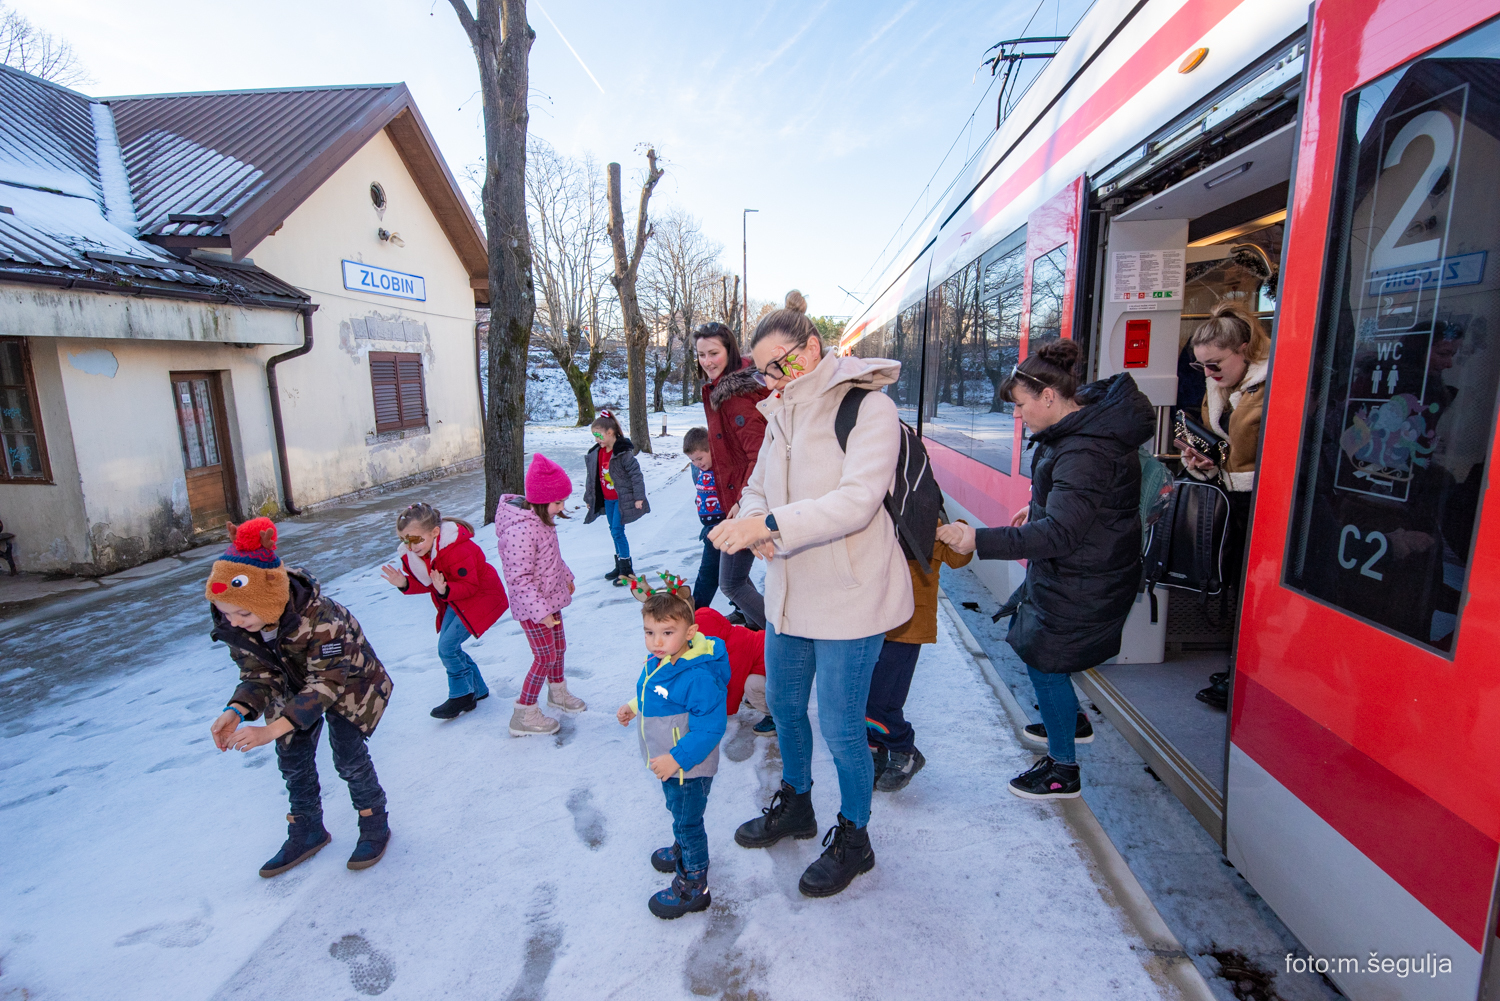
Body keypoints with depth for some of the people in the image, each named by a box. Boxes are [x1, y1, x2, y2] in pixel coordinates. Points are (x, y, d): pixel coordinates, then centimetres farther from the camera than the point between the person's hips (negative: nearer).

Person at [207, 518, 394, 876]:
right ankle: (307, 833, 34)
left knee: (348, 756, -7)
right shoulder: (233, 625, -22)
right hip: (295, 685, 6)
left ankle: (374, 825, 18)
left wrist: (272, 730, -45)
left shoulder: (318, 617, -43)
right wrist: (236, 711, -35)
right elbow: (258, 676, -14)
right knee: (292, 759, 11)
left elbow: (328, 682, -38)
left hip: (347, 682, -6)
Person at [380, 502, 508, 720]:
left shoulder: (458, 551, -34)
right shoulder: (411, 554, -8)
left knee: (447, 647, -12)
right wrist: (405, 584, -19)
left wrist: (445, 590, -45)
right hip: (455, 601, 9)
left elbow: (470, 586, -28)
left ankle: (462, 695, 9)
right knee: (448, 646, 11)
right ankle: (477, 689, 30)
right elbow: (425, 583, 1)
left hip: (479, 598, -9)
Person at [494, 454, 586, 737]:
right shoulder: (519, 530, -31)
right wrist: (540, 610, -27)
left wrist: (566, 576, 26)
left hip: (550, 597, 9)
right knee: (545, 657, 0)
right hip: (532, 607, -9)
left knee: (559, 647, 22)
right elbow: (520, 578, -29)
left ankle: (558, 692, 46)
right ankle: (524, 716, 15)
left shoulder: (541, 518, 0)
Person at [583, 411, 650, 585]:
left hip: (622, 498, -7)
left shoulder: (624, 452, -18)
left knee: (617, 531, -9)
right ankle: (620, 566, 26)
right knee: (614, 531, 14)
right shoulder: (595, 453, 4)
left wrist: (639, 497, -18)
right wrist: (588, 498, 19)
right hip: (607, 500, 8)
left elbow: (636, 474, -17)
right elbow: (591, 477, 14)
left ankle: (626, 569, 2)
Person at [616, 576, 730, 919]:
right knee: (678, 813, 31)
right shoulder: (656, 661, -6)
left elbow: (710, 728, -31)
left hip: (689, 767, -8)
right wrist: (634, 707, 5)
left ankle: (692, 887, 32)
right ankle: (681, 851, 57)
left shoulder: (698, 676, -35)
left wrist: (677, 759, -31)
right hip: (667, 764, 9)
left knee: (688, 822, 11)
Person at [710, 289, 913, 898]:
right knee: (783, 704, 21)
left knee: (840, 727, 5)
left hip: (849, 597, -7)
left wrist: (772, 524, -30)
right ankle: (796, 804, 47)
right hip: (789, 593, 8)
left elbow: (857, 501, -25)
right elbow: (756, 489, 13)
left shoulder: (869, 408, -14)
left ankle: (853, 838, 32)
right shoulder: (781, 416, 10)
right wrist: (752, 524, -10)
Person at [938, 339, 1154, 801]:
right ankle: (1065, 720, 46)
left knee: (1044, 661, 4)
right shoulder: (1085, 423, 3)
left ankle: (1063, 771, 22)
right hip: (1070, 572, 10)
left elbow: (1059, 533, -35)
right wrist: (1038, 509, 18)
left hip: (1082, 583, -10)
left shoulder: (1085, 452, -30)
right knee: (1032, 640, 23)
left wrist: (979, 541, -40)